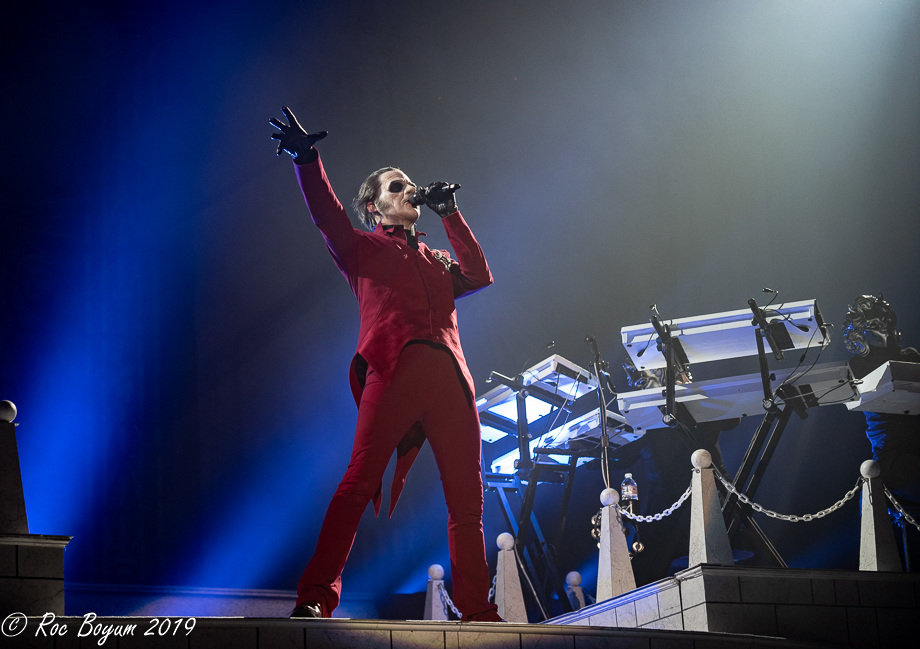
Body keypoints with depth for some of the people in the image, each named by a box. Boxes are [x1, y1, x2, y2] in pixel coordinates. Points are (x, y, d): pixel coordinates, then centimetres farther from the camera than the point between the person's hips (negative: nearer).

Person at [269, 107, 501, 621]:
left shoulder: (438, 261, 34)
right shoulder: (363, 247, 21)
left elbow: (479, 276, 20)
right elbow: (327, 215, 5)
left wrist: (450, 212, 27)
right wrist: (307, 159, -9)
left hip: (451, 377, 5)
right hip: (393, 371, -5)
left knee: (468, 502, 1)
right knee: (359, 484, -18)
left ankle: (477, 612, 6)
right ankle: (316, 598, -21)